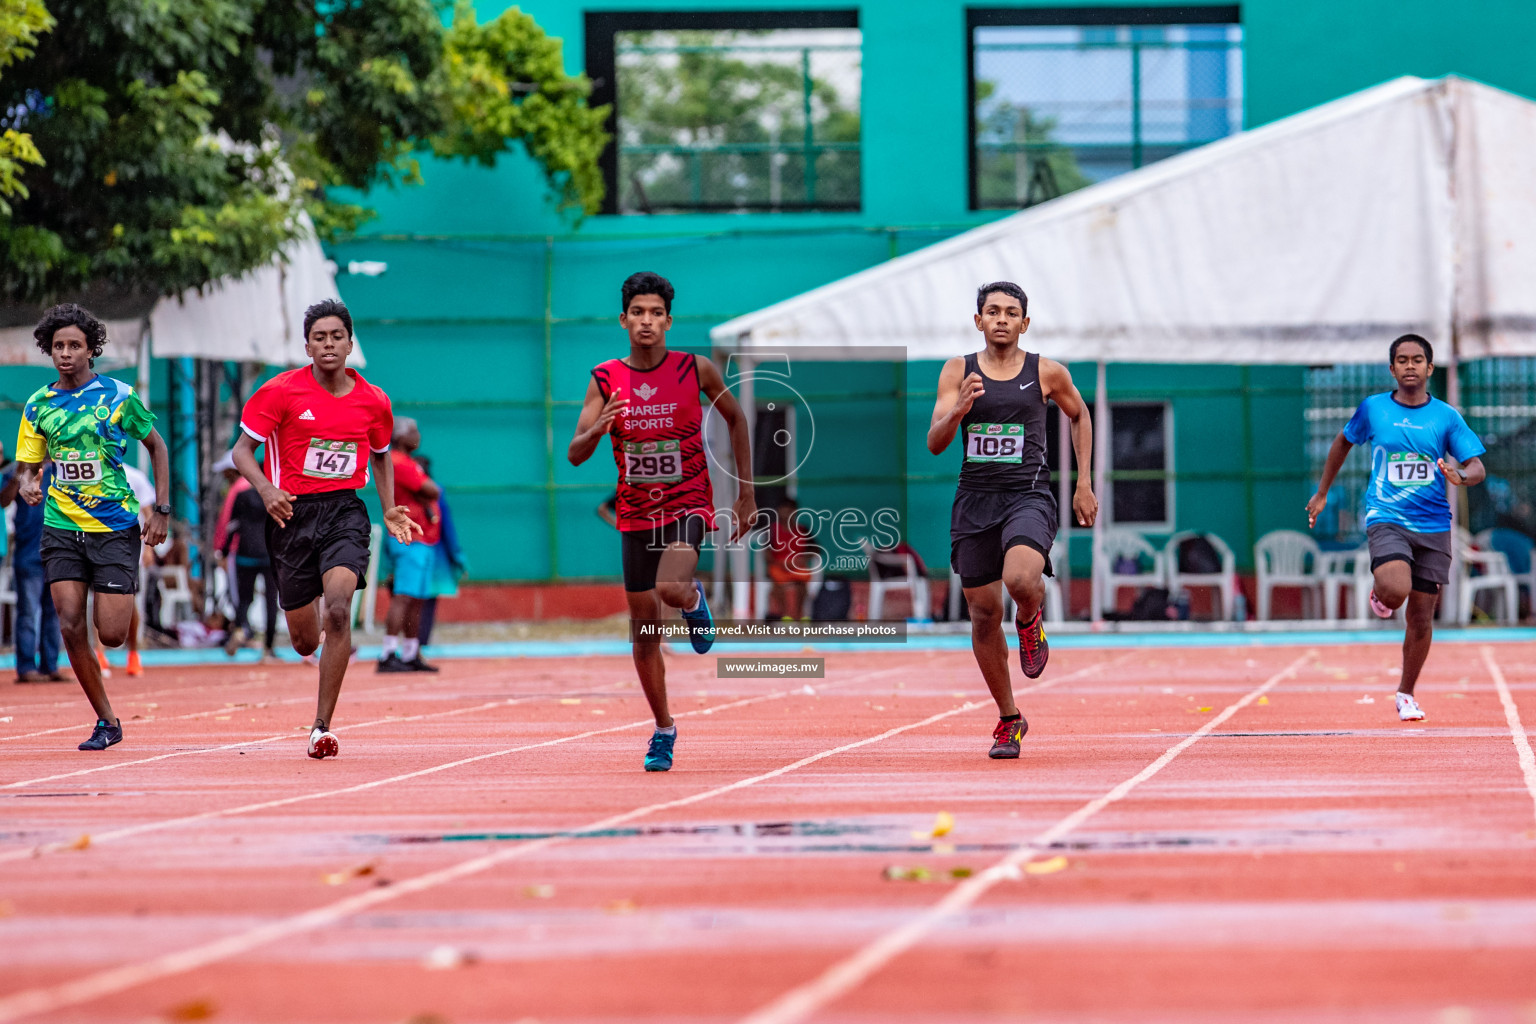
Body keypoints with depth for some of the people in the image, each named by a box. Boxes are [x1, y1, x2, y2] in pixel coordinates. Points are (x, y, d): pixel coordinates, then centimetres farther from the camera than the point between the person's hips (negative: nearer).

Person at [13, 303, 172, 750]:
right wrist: (28, 485, -15)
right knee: (71, 627, -9)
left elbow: (156, 446, 7)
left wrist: (162, 509, 0)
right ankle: (106, 721, 4)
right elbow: (27, 466, 10)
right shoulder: (38, 405, 4)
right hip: (62, 527, 3)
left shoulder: (119, 396, -4)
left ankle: (127, 603, 29)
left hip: (116, 525, -3)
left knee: (111, 634, -8)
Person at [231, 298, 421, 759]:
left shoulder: (373, 401, 4)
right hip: (291, 513, 0)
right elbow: (242, 450, -3)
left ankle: (322, 727, -18)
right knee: (304, 641, 5)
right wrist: (265, 489, -22)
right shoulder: (281, 391, -5)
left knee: (338, 609, -25)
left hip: (344, 512, 0)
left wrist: (390, 510, 10)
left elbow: (381, 455, 22)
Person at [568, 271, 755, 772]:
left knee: (670, 588, -30)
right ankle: (663, 729, 22)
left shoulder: (697, 370, -7)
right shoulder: (606, 379, -3)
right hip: (636, 513, 3)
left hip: (688, 505, -3)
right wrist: (597, 430, -29)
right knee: (644, 626, 6)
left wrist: (746, 493, 8)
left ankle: (694, 600, 9)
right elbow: (575, 455, -6)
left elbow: (735, 418, 9)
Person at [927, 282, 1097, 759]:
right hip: (974, 500, 2)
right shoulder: (957, 372, 4)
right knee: (984, 613, 5)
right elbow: (934, 443, -3)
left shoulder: (1047, 372, 2)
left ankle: (1032, 618, 7)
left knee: (1020, 578, -32)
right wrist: (959, 409, -23)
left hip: (1028, 497, -2)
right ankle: (1008, 720, 21)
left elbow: (1079, 415, 19)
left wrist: (1084, 483, 15)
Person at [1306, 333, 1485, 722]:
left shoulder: (1446, 416, 2)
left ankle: (1406, 694, 24)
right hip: (1386, 518, -2)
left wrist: (1460, 476, -25)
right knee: (1396, 590, -29)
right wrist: (1322, 493, 24)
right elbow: (1343, 442, 21)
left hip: (1433, 526, 2)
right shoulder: (1372, 409, 2)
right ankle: (1379, 590, 10)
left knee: (1421, 616, 4)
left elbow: (1478, 468, -1)